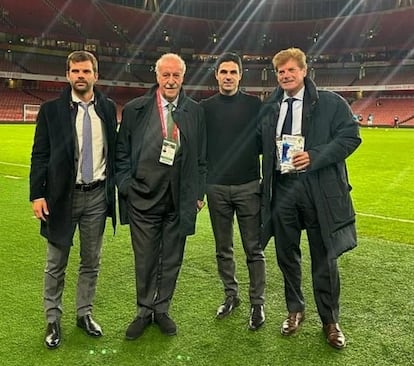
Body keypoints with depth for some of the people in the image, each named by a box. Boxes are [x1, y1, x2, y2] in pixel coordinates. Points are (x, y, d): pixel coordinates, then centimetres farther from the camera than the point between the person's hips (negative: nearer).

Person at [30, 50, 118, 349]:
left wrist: (115, 186, 5)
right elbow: (40, 155, -2)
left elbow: (115, 150, 9)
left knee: (91, 262, 13)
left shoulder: (108, 108, 4)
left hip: (97, 195, 2)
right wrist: (37, 194, -9)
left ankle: (85, 314, 30)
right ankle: (53, 320, 25)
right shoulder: (52, 110, -2)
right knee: (56, 265, 9)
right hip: (63, 195, -2)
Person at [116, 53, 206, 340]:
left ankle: (162, 310, 30)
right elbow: (122, 152, 4)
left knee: (172, 259, 12)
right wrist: (125, 185, -4)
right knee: (145, 259, 9)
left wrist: (199, 192, 4)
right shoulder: (135, 109, 0)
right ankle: (144, 311, 28)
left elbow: (201, 156, 7)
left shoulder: (195, 111, 4)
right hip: (143, 197, -1)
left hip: (180, 199, 1)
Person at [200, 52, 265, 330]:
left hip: (249, 187, -2)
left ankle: (257, 303, 13)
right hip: (216, 188, 2)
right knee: (223, 249, 12)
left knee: (254, 249, 2)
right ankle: (231, 295, 27)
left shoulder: (254, 105, 2)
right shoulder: (205, 107, 6)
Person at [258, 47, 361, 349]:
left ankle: (330, 321, 23)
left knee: (324, 258, 5)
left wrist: (314, 157, -17)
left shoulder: (330, 102, -2)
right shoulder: (270, 108, 11)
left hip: (319, 189, -3)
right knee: (286, 254, 13)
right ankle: (295, 310, 34)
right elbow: (262, 144, 17)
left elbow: (351, 136, -7)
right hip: (282, 189, 4)